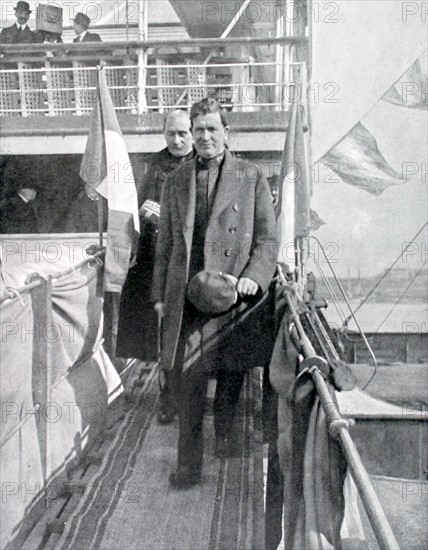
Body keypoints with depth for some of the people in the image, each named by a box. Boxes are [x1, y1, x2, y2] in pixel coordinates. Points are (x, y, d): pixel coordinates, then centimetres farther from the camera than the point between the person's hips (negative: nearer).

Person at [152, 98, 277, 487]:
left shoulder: (252, 178, 4)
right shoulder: (176, 182, 12)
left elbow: (267, 238, 2)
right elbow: (165, 243, 14)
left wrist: (253, 278, -14)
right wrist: (160, 294, 11)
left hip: (235, 296, -1)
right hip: (188, 296, 1)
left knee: (232, 376, 12)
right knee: (191, 381, -2)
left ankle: (225, 437, 39)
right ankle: (189, 465, 8)